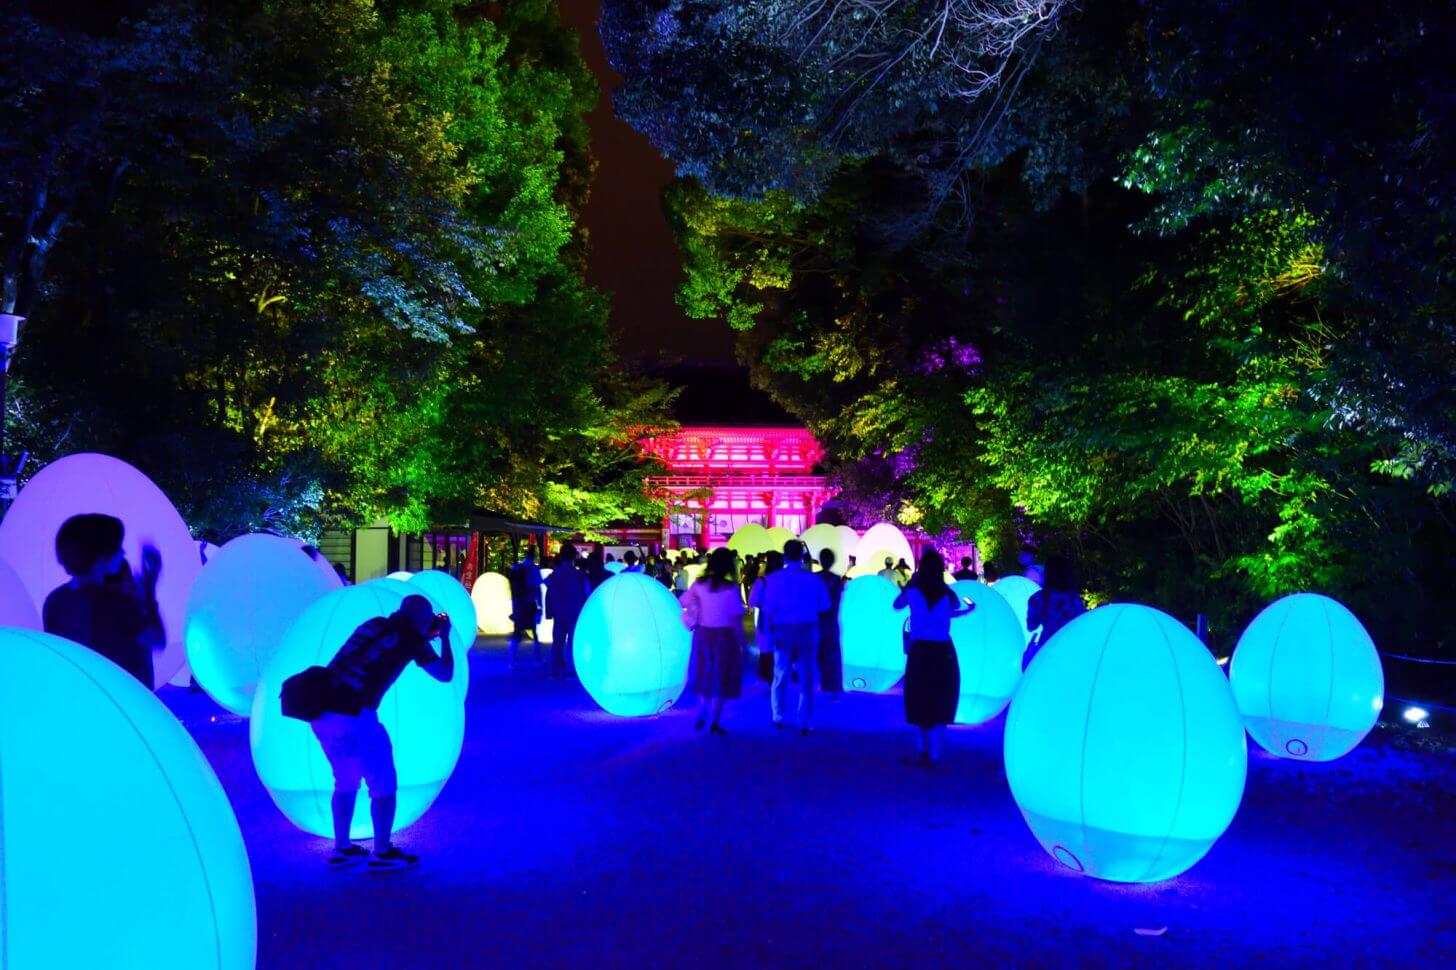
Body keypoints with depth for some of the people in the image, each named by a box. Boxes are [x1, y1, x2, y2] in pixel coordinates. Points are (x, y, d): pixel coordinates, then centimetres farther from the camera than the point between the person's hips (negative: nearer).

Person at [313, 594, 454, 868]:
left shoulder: (373, 625, 17)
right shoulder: (412, 638, 1)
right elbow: (445, 674, 13)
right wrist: (445, 637, 27)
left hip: (321, 712, 7)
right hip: (353, 715, -7)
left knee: (346, 781, 25)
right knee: (383, 784, 11)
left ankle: (341, 848, 31)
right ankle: (382, 852, 17)